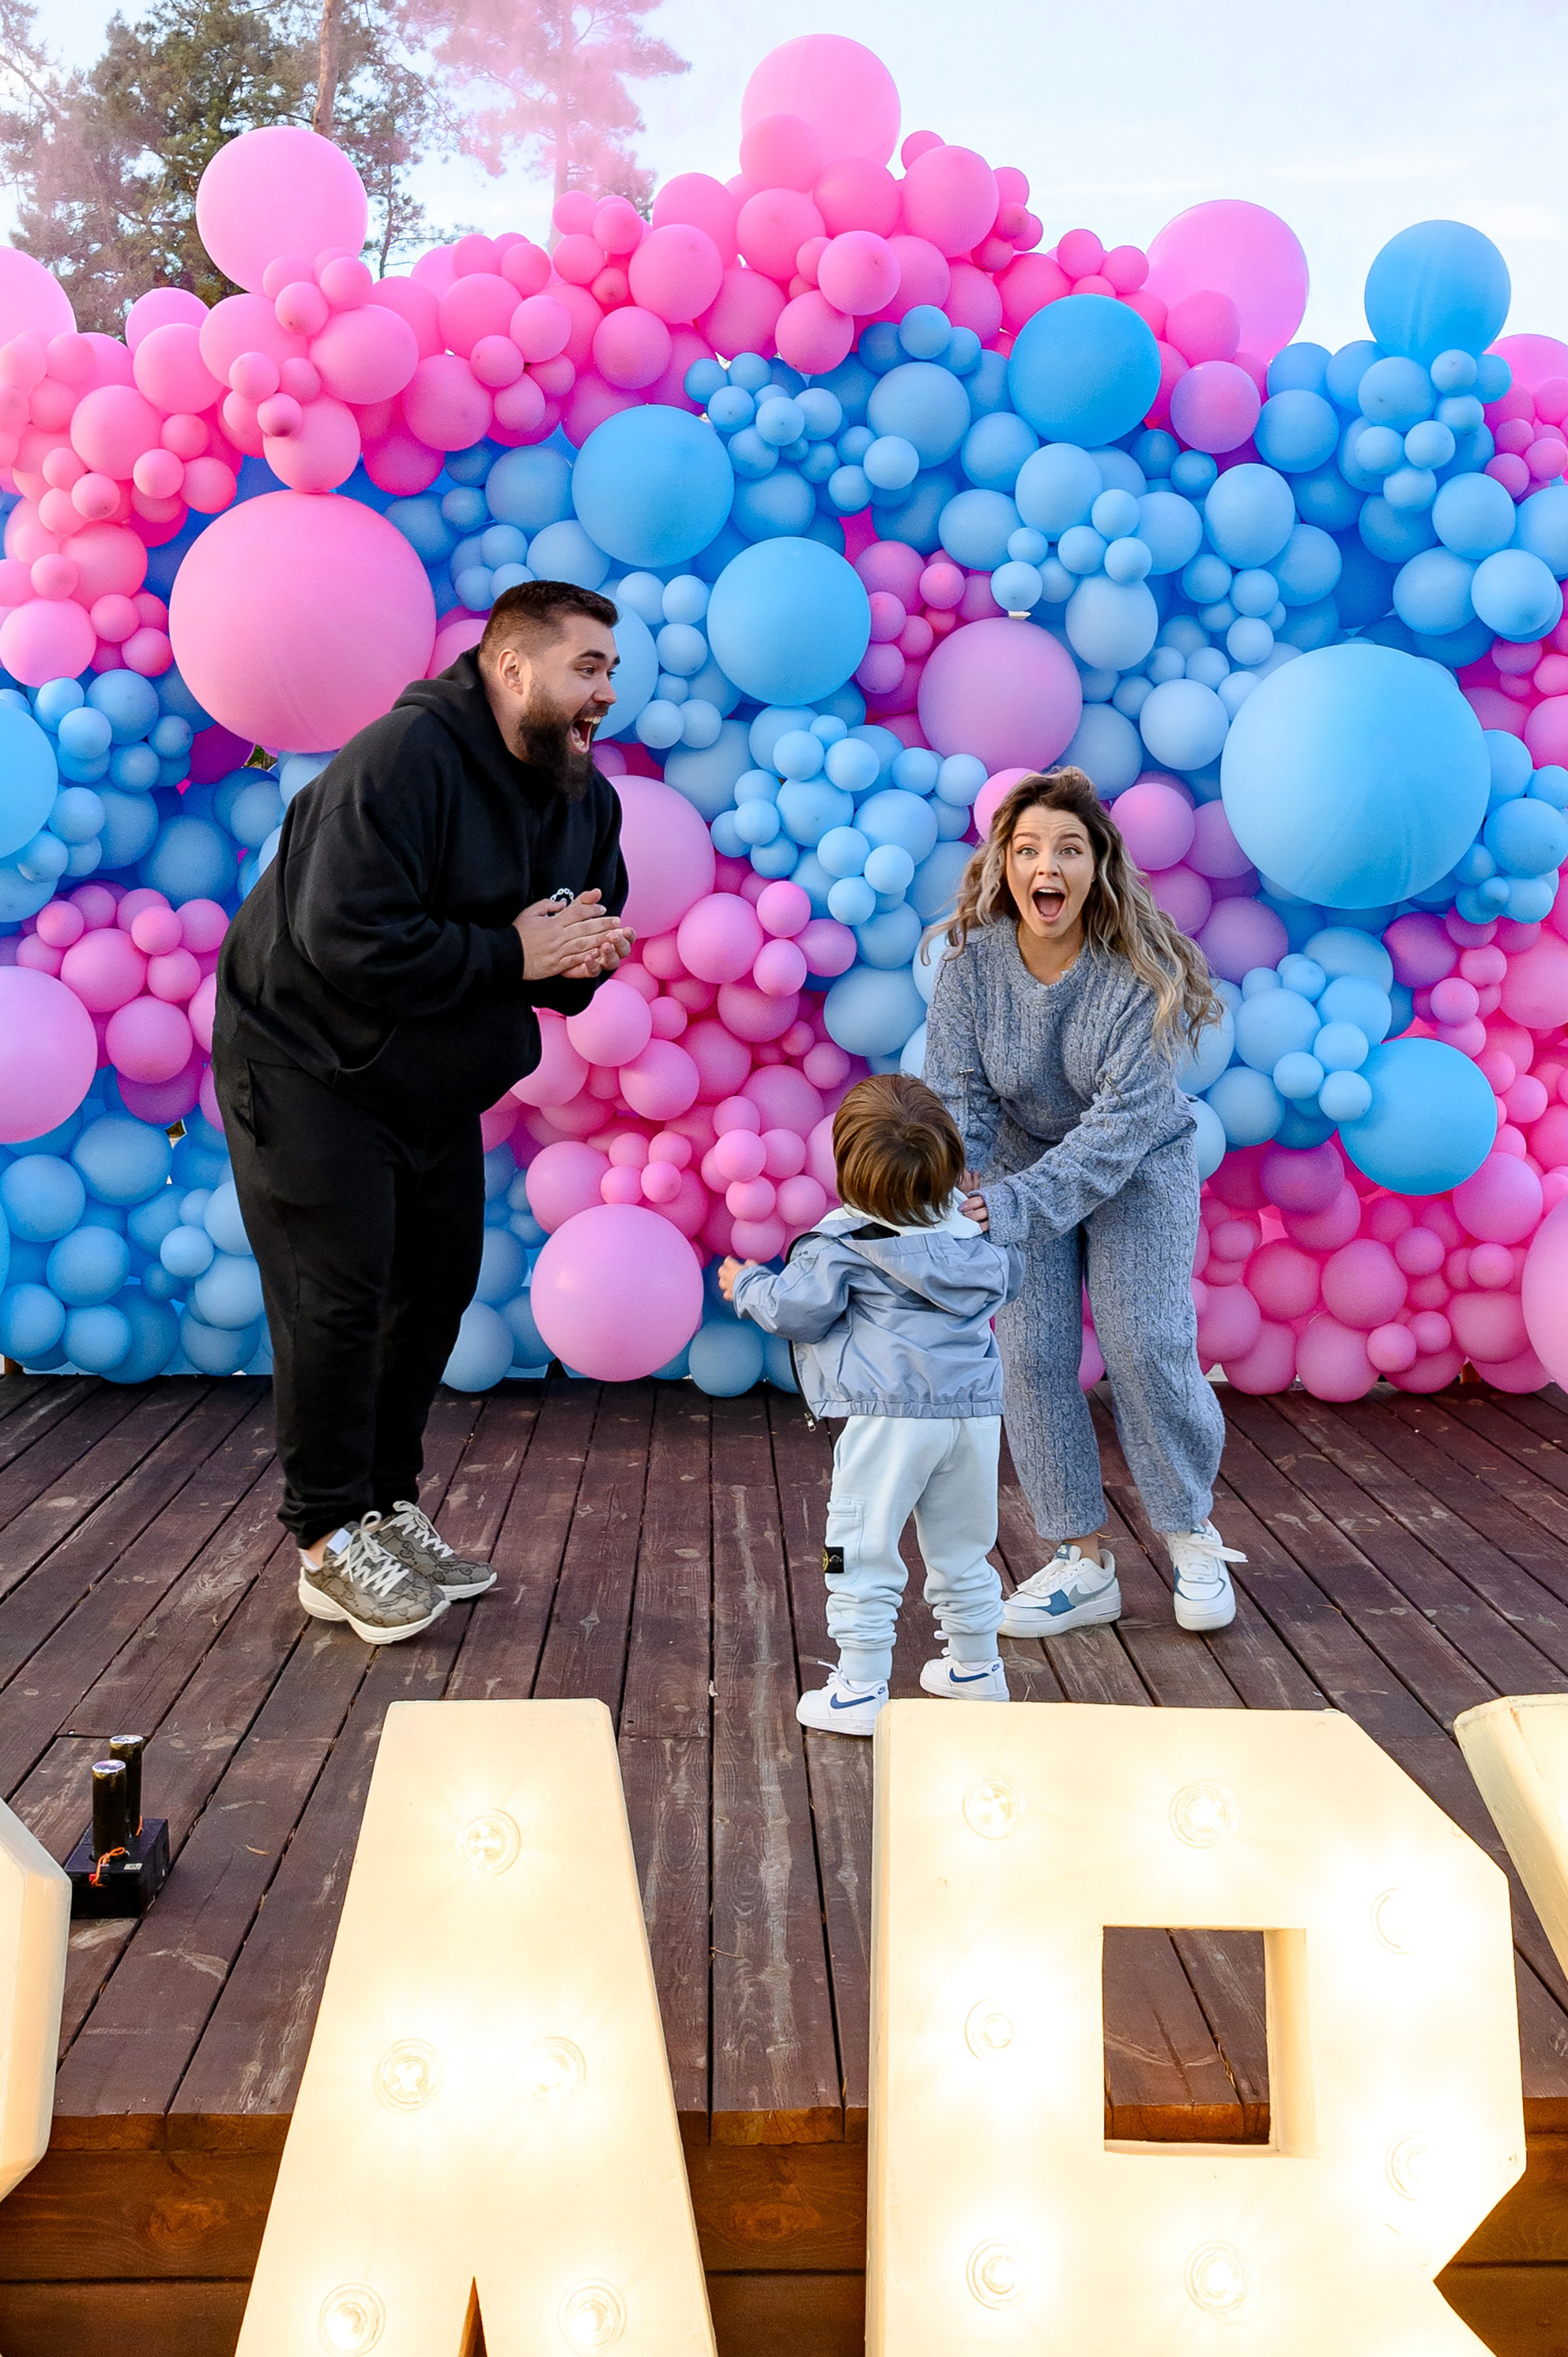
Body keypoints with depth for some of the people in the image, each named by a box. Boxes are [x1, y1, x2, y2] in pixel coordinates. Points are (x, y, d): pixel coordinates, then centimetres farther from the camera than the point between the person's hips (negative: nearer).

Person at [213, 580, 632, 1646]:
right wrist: (513, 954, -28)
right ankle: (331, 1546, 5)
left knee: (438, 1282, 11)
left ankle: (389, 1507, 27)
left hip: (434, 1086, 8)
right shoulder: (405, 759, -26)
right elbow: (349, 943, -34)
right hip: (306, 1066, -8)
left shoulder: (586, 798, 1)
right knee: (339, 1297, -8)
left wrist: (584, 958, -16)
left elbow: (590, 925, 10)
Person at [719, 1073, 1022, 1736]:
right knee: (962, 1551, 21)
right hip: (974, 1410, 6)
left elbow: (797, 1309, -9)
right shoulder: (974, 1229, 9)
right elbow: (1006, 1279, 25)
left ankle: (859, 1692, 5)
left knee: (864, 1554, 3)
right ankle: (975, 1668, 34)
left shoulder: (843, 1243, -9)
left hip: (890, 1416, -6)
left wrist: (748, 1285, 11)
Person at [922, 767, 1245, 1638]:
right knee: (1031, 1354, -4)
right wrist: (947, 1201, -36)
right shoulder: (971, 961, -17)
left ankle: (1193, 1536, 16)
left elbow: (1124, 1117, -30)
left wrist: (1017, 1205, -40)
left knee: (1146, 1346, -8)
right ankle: (1083, 1563, 10)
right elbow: (958, 1100, -17)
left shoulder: (1142, 968, -25)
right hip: (1026, 1162, 3)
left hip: (1139, 1168, -2)